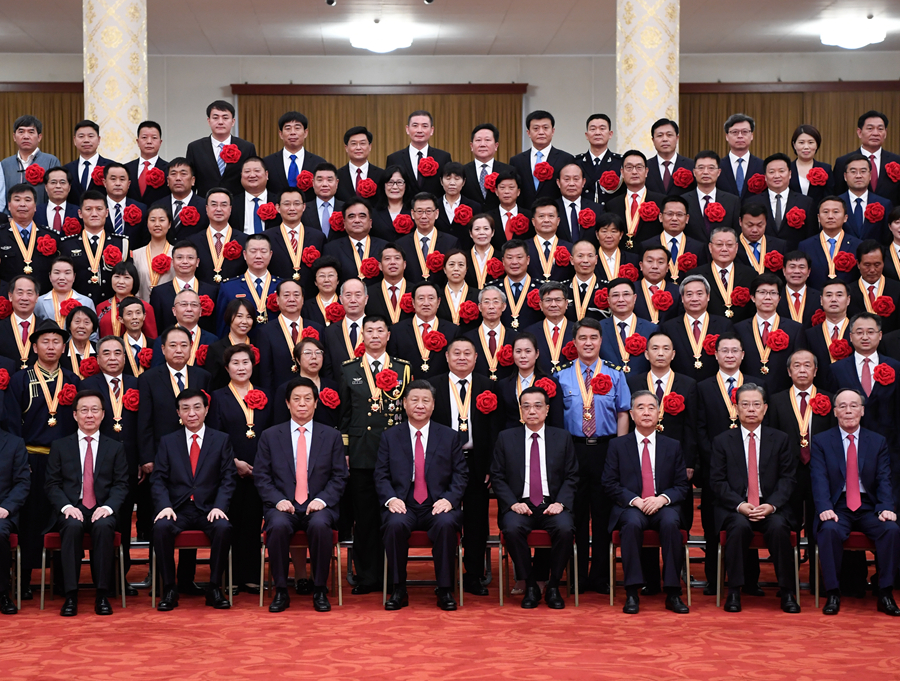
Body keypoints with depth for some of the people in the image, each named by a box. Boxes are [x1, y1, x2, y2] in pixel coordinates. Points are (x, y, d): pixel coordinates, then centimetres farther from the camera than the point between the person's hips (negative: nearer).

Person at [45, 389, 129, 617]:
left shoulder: (115, 448, 14)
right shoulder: (60, 446, 13)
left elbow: (121, 485, 6)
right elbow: (52, 484, 7)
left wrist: (108, 507, -13)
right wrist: (66, 506, -12)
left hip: (102, 511, 0)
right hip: (71, 511, 0)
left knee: (104, 526, -35)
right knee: (72, 526, -35)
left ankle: (102, 595, -28)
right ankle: (70, 595, -31)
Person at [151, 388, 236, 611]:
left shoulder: (222, 440, 10)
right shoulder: (168, 442, 13)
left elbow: (228, 479, 3)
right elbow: (158, 479, 5)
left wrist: (219, 507, -14)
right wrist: (165, 506, -14)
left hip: (208, 509, -1)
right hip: (177, 509, 1)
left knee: (224, 528, -33)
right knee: (161, 528, -32)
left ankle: (214, 588, -18)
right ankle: (169, 589, -19)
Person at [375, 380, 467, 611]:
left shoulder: (448, 436, 12)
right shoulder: (389, 436, 12)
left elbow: (461, 474, 8)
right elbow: (381, 476, 7)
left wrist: (449, 499, -10)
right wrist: (390, 499, -12)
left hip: (437, 506, 0)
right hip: (403, 506, 0)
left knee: (446, 523, -34)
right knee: (395, 524, -34)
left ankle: (445, 590, -21)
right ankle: (398, 590, -19)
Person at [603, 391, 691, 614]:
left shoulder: (673, 446, 14)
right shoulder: (617, 445, 11)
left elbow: (683, 486, 8)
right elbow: (609, 483, 3)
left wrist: (662, 498, -13)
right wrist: (634, 500, -14)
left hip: (663, 506, 1)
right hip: (630, 507, -1)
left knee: (671, 523, -34)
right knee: (632, 523, -36)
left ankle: (673, 594, -28)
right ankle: (632, 593, -32)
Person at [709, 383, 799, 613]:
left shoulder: (780, 439, 11)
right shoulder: (722, 441, 9)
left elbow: (788, 478, 4)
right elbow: (717, 481, 2)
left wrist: (772, 505, -13)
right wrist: (740, 505, -15)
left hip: (771, 508, 1)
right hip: (735, 508, -1)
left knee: (779, 527, -31)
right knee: (739, 526, -34)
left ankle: (787, 592, -20)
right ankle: (734, 591, -24)